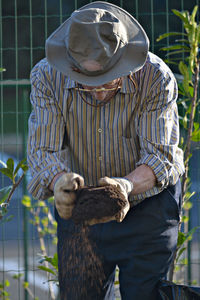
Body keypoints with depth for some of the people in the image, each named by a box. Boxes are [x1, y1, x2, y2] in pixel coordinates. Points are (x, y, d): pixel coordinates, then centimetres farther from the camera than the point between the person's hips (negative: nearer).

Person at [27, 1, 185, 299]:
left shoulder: (155, 78, -22)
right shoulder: (47, 77, -18)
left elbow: (161, 155, -24)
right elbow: (42, 149, -20)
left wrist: (128, 185, -45)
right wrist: (60, 180, -43)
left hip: (147, 205, -2)